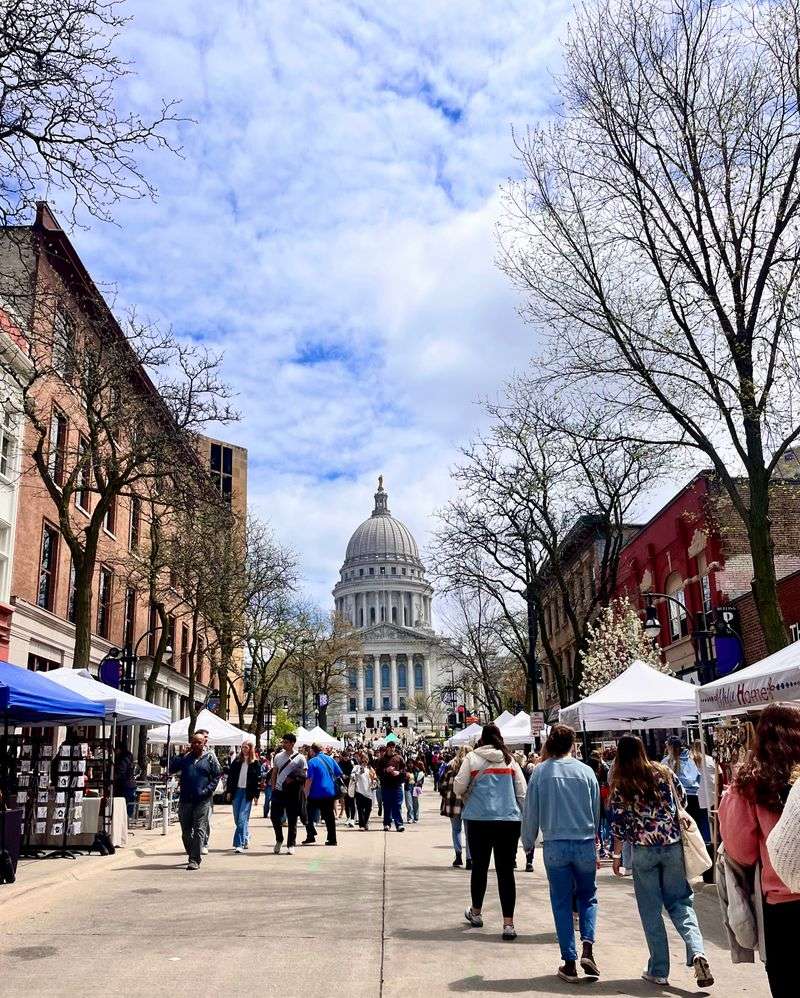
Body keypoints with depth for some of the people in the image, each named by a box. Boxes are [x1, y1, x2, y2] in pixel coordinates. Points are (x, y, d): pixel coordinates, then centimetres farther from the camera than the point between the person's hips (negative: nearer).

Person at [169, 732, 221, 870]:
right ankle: (192, 855, 27)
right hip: (185, 799, 3)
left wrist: (207, 790, -9)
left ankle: (195, 860, -5)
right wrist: (182, 754, -5)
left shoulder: (210, 757, 4)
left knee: (199, 830, -7)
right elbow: (172, 768, 0)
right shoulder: (185, 757, 10)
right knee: (186, 831, 10)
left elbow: (217, 776, 3)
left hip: (202, 800, -3)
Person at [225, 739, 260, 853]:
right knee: (237, 819, 9)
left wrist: (256, 795, -6)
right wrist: (228, 791, 2)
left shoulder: (255, 763, -1)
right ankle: (246, 839, 26)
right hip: (236, 791, 4)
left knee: (242, 818, -11)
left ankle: (239, 844, -11)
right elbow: (230, 776, 8)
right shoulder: (237, 761, 7)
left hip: (248, 792, -4)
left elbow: (258, 779, -2)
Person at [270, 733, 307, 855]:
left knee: (292, 819, 3)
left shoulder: (300, 758, -1)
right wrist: (273, 788, 5)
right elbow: (274, 774, 14)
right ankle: (279, 840, 23)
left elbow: (304, 776, -1)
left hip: (293, 793, -3)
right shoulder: (278, 756, 10)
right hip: (278, 790, 3)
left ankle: (291, 845, 14)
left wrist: (295, 780, -18)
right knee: (275, 816, 0)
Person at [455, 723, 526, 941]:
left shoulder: (472, 758, 1)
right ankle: (508, 923, -3)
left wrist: (467, 794, 20)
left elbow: (458, 788, -1)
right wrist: (524, 817, 14)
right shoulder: (509, 759, 8)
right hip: (509, 819, 1)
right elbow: (522, 791, 7)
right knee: (506, 870, 2)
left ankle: (476, 913, 33)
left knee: (479, 866, 15)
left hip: (479, 819, -1)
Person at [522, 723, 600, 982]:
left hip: (554, 846, -1)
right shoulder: (586, 771, -1)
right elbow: (597, 811, 7)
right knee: (588, 897, 18)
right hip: (585, 844, 1)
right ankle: (587, 948, -1)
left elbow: (531, 811, 0)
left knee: (562, 903, 10)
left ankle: (569, 963, 11)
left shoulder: (540, 771, -4)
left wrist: (528, 842, 14)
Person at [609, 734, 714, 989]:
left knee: (650, 910, 9)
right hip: (673, 845, 2)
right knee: (680, 902, 13)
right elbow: (683, 800, 12)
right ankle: (697, 952, -9)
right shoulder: (664, 773, 0)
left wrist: (616, 855, 6)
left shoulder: (620, 785, -6)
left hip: (643, 850, -2)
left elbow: (618, 824, -5)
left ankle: (658, 970, 13)